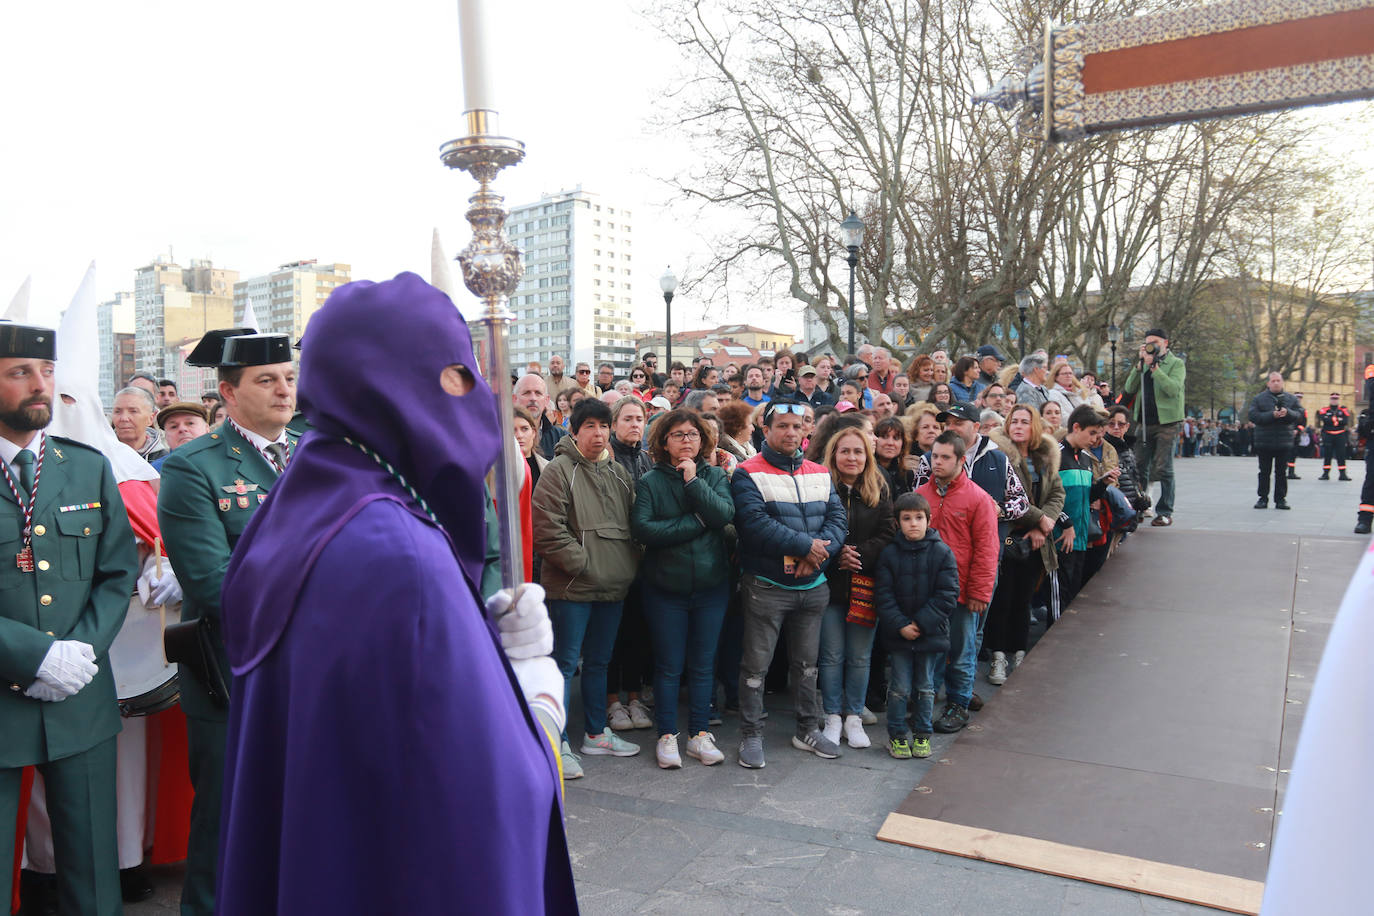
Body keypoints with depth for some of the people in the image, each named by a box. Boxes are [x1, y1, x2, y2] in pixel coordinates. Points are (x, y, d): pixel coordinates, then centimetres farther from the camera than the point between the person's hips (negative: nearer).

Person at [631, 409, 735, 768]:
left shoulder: (715, 476, 3)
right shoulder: (651, 481, -3)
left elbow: (725, 515, -13)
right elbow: (642, 528, -17)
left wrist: (693, 481, -18)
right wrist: (695, 523, -15)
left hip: (711, 585, 2)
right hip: (667, 587, -2)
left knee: (703, 664, 10)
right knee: (669, 666, 7)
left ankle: (700, 734, 23)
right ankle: (667, 735, 19)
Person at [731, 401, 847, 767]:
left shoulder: (820, 474, 9)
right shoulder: (748, 474, -9)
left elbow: (837, 518, 1)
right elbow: (755, 523, -21)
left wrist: (817, 552, -18)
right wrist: (805, 545, -20)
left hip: (813, 585, 5)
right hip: (766, 585, -5)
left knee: (807, 662, 17)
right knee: (756, 664, 3)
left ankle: (808, 730, 32)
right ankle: (751, 735, 17)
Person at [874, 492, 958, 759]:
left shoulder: (942, 553, -4)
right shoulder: (889, 554, -3)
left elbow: (948, 596, -7)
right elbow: (883, 595, -4)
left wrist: (921, 622, -14)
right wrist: (900, 625, -15)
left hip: (931, 633, 0)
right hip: (898, 635, 0)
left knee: (925, 687, 12)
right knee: (900, 687, 5)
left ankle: (923, 735, 27)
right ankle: (897, 735, 20)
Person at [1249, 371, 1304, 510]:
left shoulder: (1291, 399, 8)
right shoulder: (1259, 399, 2)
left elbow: (1301, 416, 0)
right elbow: (1253, 416, -9)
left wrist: (1288, 413, -19)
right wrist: (1272, 415, -20)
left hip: (1284, 442, 1)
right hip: (1264, 442, -1)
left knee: (1281, 472, 5)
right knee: (1264, 472, 4)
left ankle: (1281, 499, 11)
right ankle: (1263, 498, 11)